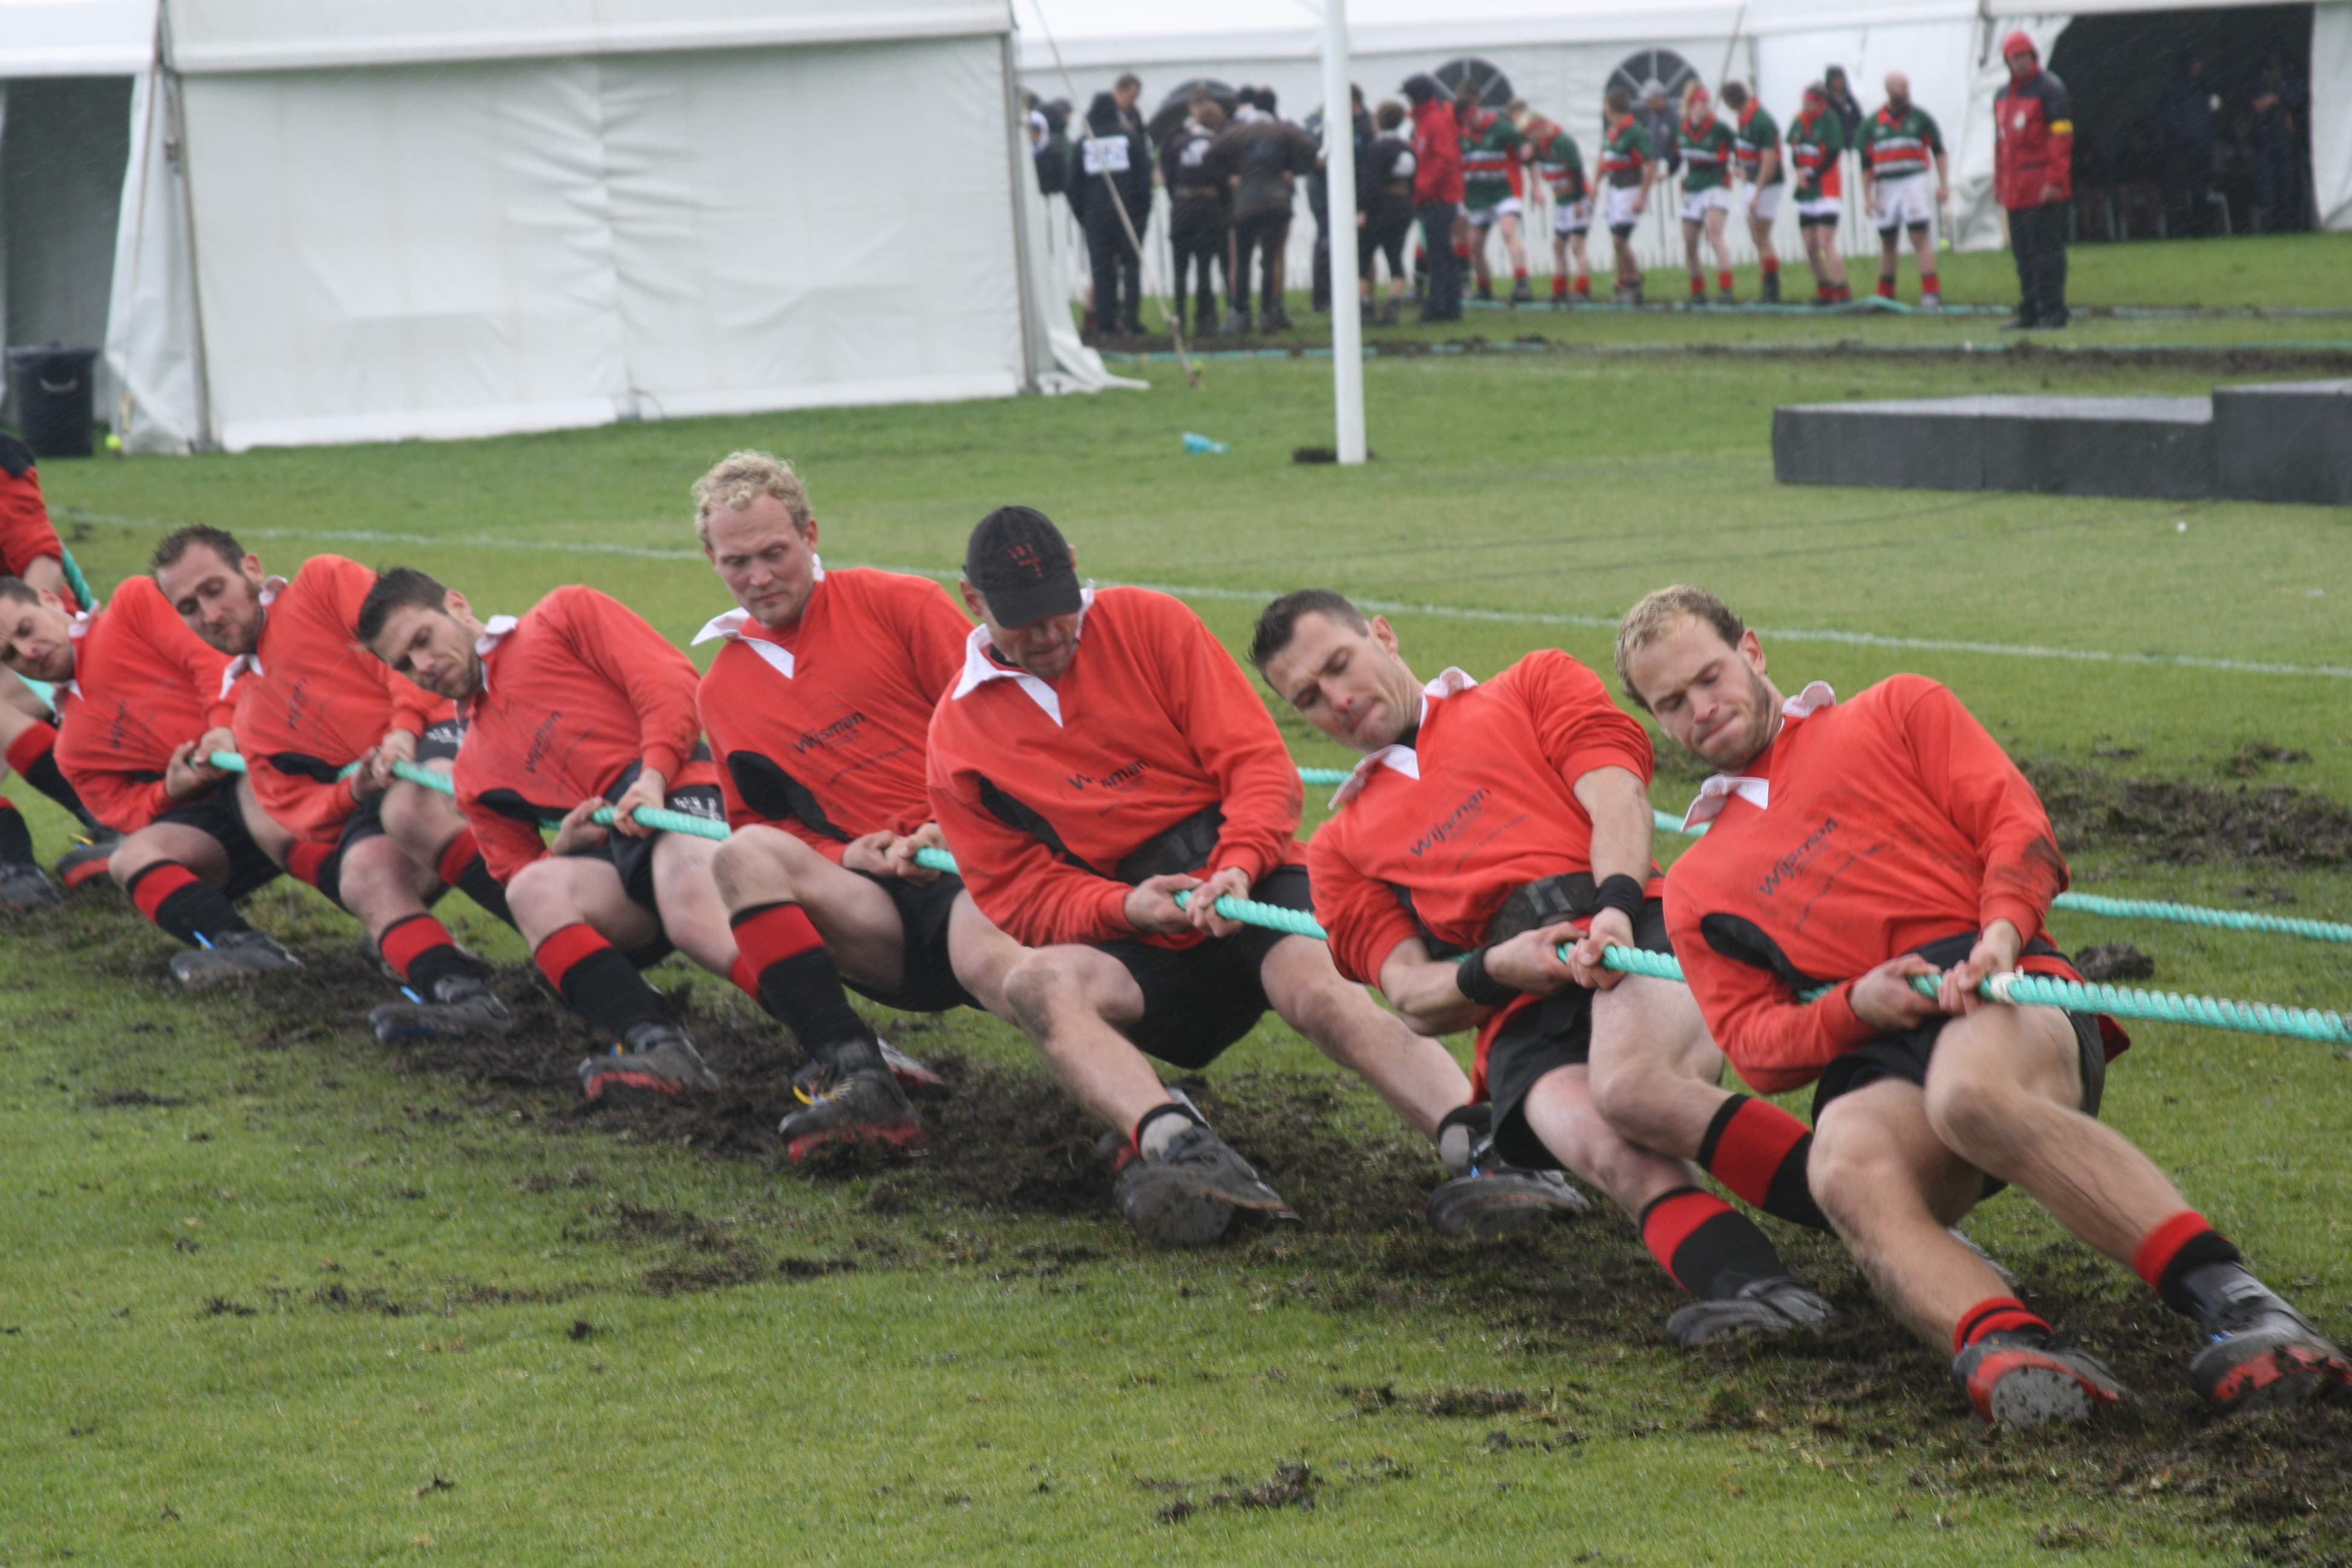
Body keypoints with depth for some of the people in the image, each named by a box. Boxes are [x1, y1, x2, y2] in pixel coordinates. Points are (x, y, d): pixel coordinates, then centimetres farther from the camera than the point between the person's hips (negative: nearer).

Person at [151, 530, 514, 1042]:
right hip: (370, 806, 5)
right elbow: (296, 809, 14)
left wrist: (405, 727, -17)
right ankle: (457, 990, -48)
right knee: (364, 873, -29)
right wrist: (354, 792, -8)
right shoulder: (246, 721, 27)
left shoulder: (324, 581, 13)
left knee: (411, 806, -38)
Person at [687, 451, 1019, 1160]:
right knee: (745, 857, -28)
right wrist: (841, 858, 0)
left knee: (987, 956, -39)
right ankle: (855, 1075, -41)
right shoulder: (723, 690, 23)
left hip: (975, 867, -3)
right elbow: (756, 826, 21)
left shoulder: (896, 603, 11)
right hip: (874, 915, 3)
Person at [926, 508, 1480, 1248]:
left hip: (1249, 887, -1)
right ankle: (1173, 1139, -57)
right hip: (1130, 938, 1)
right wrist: (1123, 909, -17)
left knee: (1317, 991, -32)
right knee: (1036, 983, -32)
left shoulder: (1147, 624, 5)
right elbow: (1019, 894, 3)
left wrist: (1237, 867, -20)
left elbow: (1259, 762, -1)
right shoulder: (958, 735, 7)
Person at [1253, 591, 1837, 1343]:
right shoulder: (1341, 846, 32)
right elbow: (1413, 999, 18)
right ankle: (1749, 1285, -54)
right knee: (1613, 1152, -34)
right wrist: (1494, 971, -6)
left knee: (1628, 1085, -38)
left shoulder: (1534, 686, 28)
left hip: (1631, 935, -2)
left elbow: (1616, 799, 10)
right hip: (1519, 1020, 2)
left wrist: (1617, 906, -12)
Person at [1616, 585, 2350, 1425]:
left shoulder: (1898, 711, 24)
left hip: (2006, 997, -2)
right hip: (1875, 1062, 2)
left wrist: (2002, 931, -11)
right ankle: (2002, 1344, -60)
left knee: (1972, 1089, -41)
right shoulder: (1696, 889, 29)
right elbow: (1750, 1041, 16)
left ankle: (2231, 1300, -48)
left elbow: (2016, 822, 11)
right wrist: (1856, 1007, -6)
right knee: (1847, 1165, -37)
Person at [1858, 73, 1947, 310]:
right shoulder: (1873, 124, 9)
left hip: (1914, 183, -3)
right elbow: (1866, 163, 12)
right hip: (1886, 186, 3)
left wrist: (1943, 184, -4)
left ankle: (1931, 292, -15)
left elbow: (1939, 152, 4)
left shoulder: (1920, 118, 3)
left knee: (1921, 238, -11)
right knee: (1888, 243, 10)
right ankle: (1884, 295, 20)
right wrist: (1867, 196, 6)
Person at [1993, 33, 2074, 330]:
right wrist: (1999, 181, 18)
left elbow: (2061, 136, -12)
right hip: (2015, 189, 8)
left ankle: (2052, 311, -6)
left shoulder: (2049, 88, -6)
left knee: (2046, 248, -8)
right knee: (2023, 252, 10)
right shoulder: (2002, 95, 18)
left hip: (2044, 190, -8)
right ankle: (2029, 312, 16)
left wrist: (2055, 180, -18)